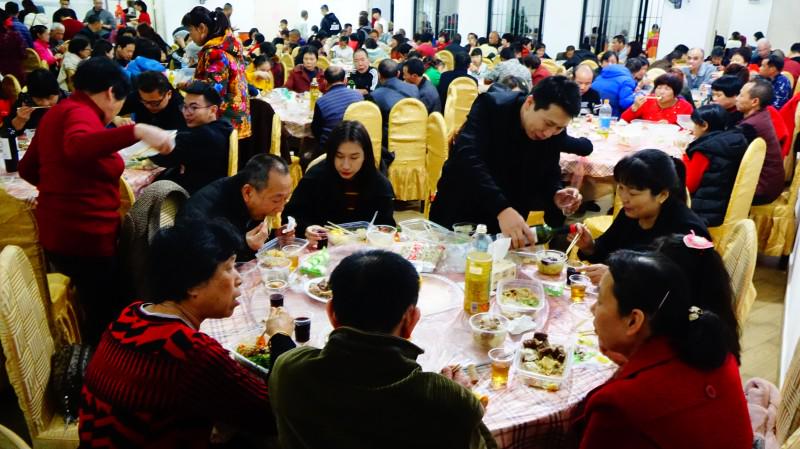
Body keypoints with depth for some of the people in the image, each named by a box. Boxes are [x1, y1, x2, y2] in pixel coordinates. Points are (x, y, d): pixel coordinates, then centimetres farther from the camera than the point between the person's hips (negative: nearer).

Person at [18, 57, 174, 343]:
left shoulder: (59, 112, 15)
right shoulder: (81, 113, -15)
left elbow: (28, 168, 24)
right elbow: (77, 147, -40)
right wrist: (137, 131, -49)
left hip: (62, 232, 10)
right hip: (84, 235, -10)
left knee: (98, 309, 22)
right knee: (103, 317, 1)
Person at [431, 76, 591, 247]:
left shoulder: (554, 132, -8)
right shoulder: (491, 106, -22)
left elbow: (548, 174, 3)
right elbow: (467, 157, -36)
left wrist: (555, 195, -22)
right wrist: (502, 208, -47)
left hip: (510, 217, 3)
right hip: (461, 212, -3)